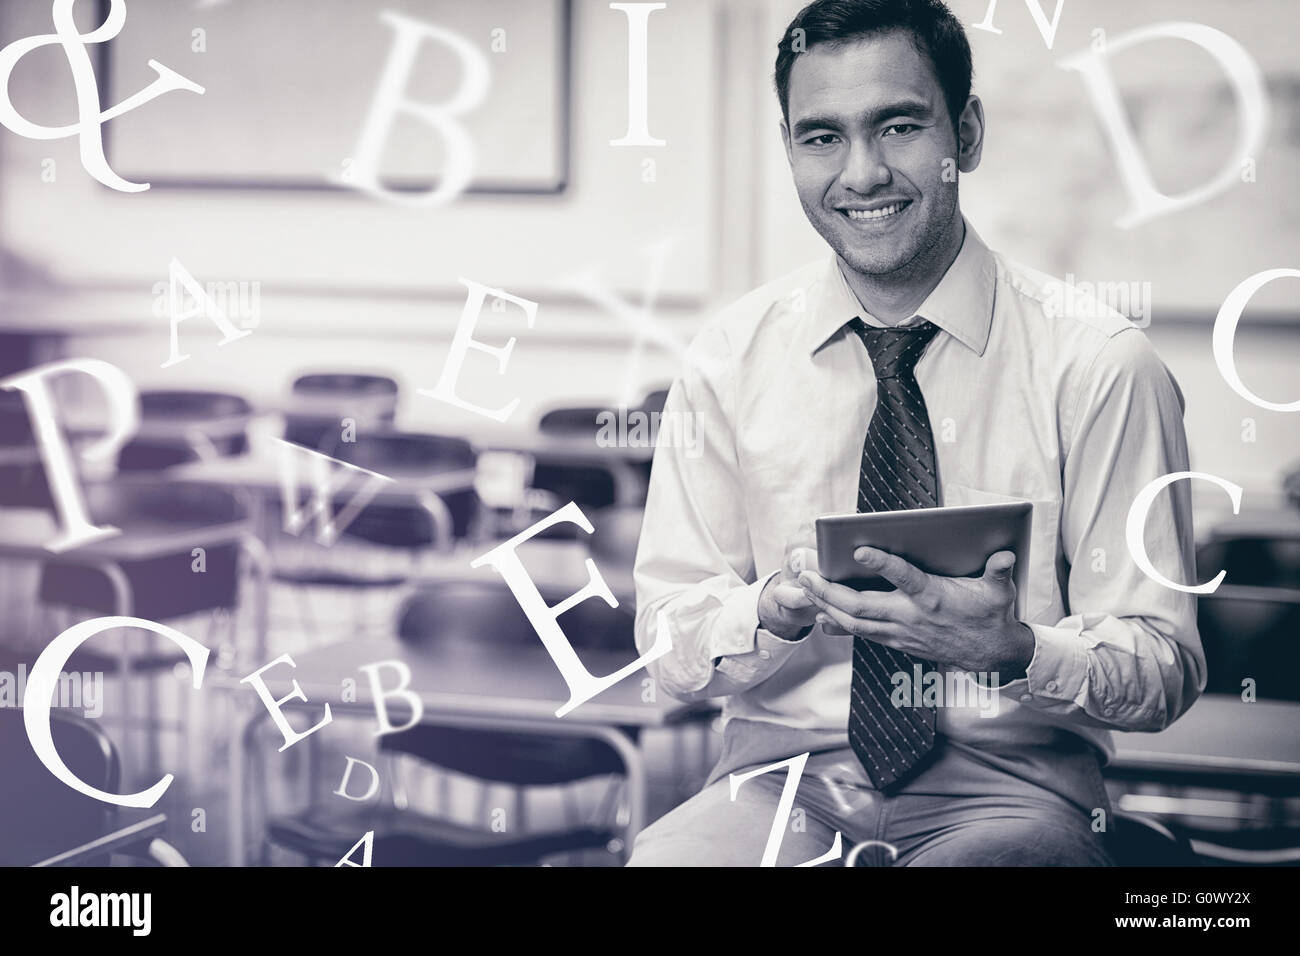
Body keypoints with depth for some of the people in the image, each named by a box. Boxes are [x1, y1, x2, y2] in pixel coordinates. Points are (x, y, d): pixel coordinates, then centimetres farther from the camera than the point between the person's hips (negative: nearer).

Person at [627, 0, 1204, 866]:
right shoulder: (731, 360, 5)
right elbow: (670, 641, 5)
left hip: (1009, 787, -2)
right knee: (665, 858, -30)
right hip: (785, 773, 2)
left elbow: (1165, 669, -2)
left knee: (989, 858, -36)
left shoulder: (1099, 365, -3)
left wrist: (1015, 649, -23)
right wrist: (776, 608, -17)